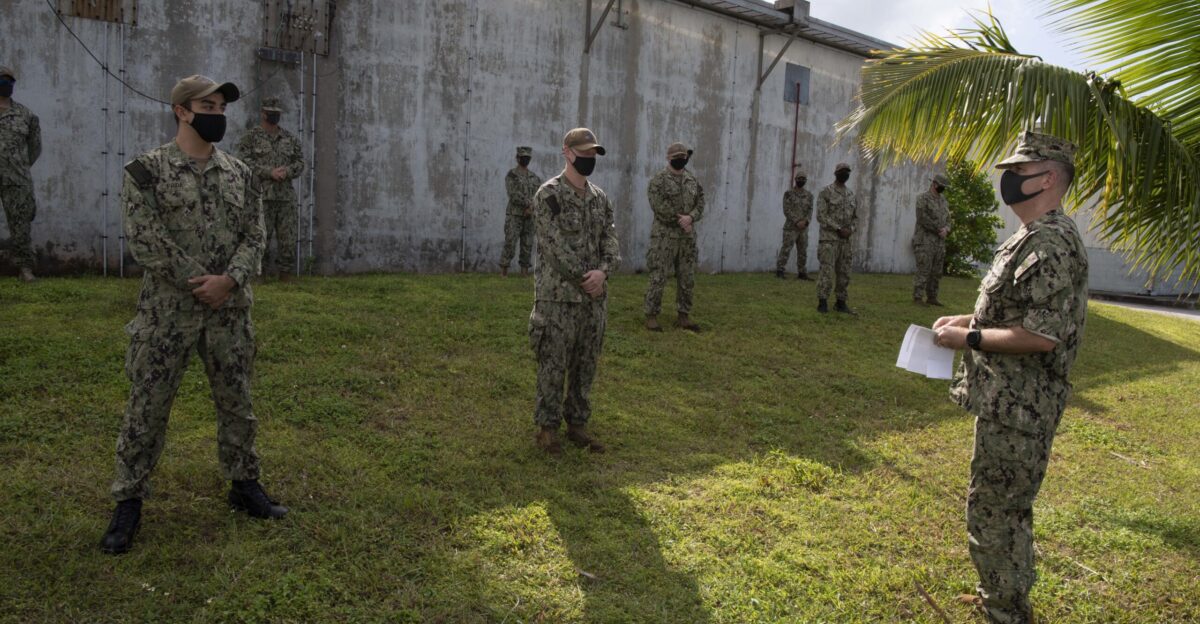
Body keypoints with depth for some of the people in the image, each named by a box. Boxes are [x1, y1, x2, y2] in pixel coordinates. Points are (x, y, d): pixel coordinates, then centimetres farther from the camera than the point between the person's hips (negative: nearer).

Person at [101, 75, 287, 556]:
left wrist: (228, 280, -14)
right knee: (147, 408, 4)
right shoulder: (147, 170, -5)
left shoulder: (239, 173, 8)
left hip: (229, 312, 4)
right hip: (166, 312, -3)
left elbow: (254, 237, 3)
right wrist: (198, 282, -14)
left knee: (236, 404, 12)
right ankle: (129, 503, 18)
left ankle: (244, 486, 27)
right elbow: (145, 240, -12)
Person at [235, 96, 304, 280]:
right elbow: (244, 162, -7)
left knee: (288, 239, 3)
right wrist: (269, 172, -16)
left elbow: (300, 162, 12)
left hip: (287, 197, 4)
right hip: (261, 196, -4)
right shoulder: (250, 137, 3)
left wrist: (287, 171, -9)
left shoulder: (290, 138, 15)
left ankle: (285, 277, 11)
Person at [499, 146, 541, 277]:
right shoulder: (511, 175, -3)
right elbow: (514, 196, -15)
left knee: (527, 246, 4)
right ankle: (503, 271, -1)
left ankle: (524, 271, 9)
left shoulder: (535, 177, 12)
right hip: (514, 216, -5)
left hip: (529, 217, 5)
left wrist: (531, 208, -13)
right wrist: (530, 203, -17)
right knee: (510, 245, -8)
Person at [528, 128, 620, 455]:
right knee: (553, 365, 2)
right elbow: (555, 247, -15)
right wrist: (585, 279, -13)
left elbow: (611, 242, 5)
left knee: (586, 365, 11)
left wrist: (602, 271, -15)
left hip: (595, 297, 6)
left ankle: (577, 424, 23)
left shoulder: (601, 198, 11)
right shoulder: (548, 195, -9)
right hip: (558, 296, -6)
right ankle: (547, 427, 14)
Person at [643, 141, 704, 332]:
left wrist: (690, 217, -14)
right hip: (665, 235, -6)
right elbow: (659, 207, -15)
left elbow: (700, 203, 6)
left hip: (687, 237, 6)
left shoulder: (692, 180, 12)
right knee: (658, 277, -4)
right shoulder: (658, 180, -7)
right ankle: (651, 316, 5)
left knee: (687, 278, 9)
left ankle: (683, 316, 19)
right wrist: (680, 220, -14)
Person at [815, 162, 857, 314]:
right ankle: (822, 303, -6)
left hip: (845, 240, 6)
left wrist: (850, 230, -4)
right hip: (829, 239, -6)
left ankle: (841, 302, 13)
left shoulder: (851, 195, 15)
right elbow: (821, 216, -13)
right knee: (827, 272, -10)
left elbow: (855, 217, 18)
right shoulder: (826, 192, -5)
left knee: (844, 273, 6)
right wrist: (839, 229, -16)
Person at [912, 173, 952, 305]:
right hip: (925, 241, -7)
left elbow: (948, 219, 17)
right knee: (923, 270, -9)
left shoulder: (943, 200, 16)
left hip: (940, 242, 7)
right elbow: (923, 218, -15)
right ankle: (917, 297, -4)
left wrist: (946, 229, -5)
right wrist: (939, 229, -13)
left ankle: (932, 297, 15)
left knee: (936, 272, 8)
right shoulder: (923, 198, -6)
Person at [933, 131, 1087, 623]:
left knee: (993, 512, 0)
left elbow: (1042, 335, -27)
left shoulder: (1049, 244, -21)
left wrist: (968, 338, -19)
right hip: (1013, 401, 11)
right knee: (1008, 508, 22)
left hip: (1017, 408, -11)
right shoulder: (1041, 237, 13)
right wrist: (967, 320, 10)